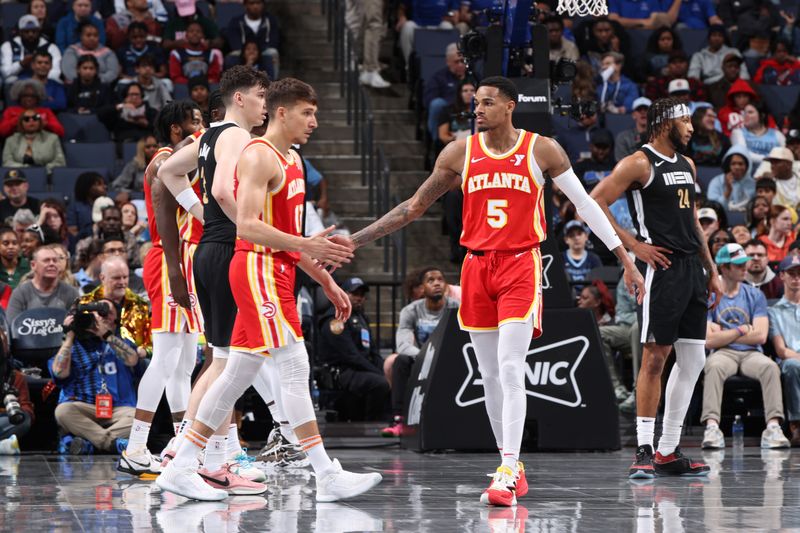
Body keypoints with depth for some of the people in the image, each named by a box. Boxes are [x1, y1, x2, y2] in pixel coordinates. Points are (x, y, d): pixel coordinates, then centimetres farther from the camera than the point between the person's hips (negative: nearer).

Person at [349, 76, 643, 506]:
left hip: (521, 265, -4)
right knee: (490, 376, 8)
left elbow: (585, 204, 2)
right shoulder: (459, 153, 4)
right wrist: (356, 240, 3)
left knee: (510, 371, -16)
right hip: (477, 265, 4)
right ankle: (511, 465, 19)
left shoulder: (541, 150, -3)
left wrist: (625, 259, 0)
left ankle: (508, 473, -18)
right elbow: (414, 207, 9)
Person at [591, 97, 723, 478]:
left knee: (693, 359, 7)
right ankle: (644, 451, -5)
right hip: (661, 268, -8)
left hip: (691, 269, 8)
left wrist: (711, 270, 20)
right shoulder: (639, 164, -8)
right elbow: (593, 204, -14)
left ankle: (669, 451, 13)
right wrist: (633, 245, -15)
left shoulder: (687, 165, 17)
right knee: (655, 357, -8)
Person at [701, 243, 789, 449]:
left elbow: (760, 336, 1)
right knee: (714, 366, -37)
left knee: (770, 366, -32)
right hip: (722, 354, -2)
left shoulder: (755, 295, 13)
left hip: (751, 353, 2)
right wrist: (742, 330, 0)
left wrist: (723, 335, 1)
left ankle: (773, 426, -43)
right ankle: (712, 427, -48)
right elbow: (709, 341, -5)